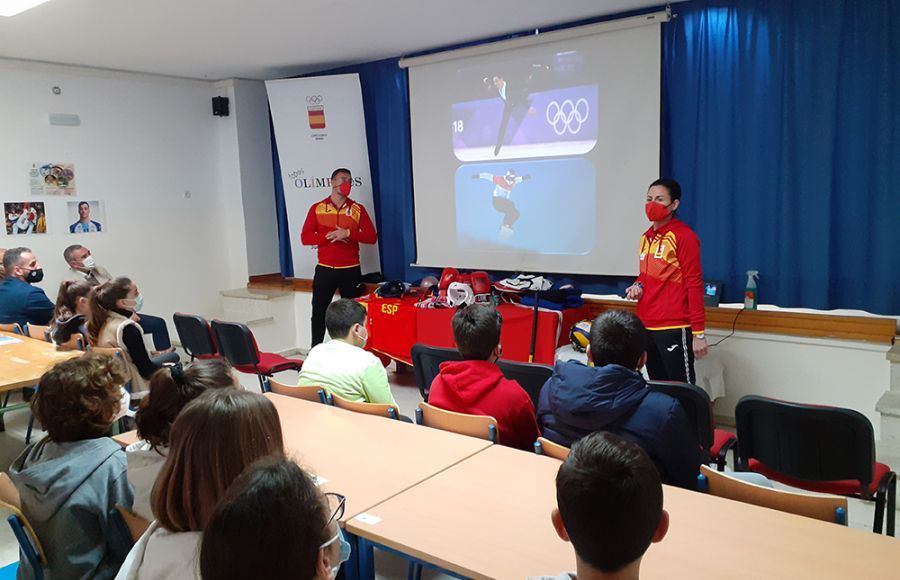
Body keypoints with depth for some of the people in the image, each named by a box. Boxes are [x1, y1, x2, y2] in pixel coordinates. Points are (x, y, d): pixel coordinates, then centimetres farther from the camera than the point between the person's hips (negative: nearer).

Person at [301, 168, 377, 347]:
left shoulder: (358, 209, 6)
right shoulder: (317, 208, 5)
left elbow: (372, 237, -1)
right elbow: (305, 237, 0)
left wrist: (349, 233, -15)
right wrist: (328, 236, -14)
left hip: (351, 270, 0)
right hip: (325, 269, 0)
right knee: (319, 311, 2)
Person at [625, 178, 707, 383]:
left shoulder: (684, 236, -9)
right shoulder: (646, 237, 13)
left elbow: (694, 284, -12)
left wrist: (698, 332, -15)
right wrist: (638, 286, 3)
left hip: (674, 329, -7)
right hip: (647, 327, 7)